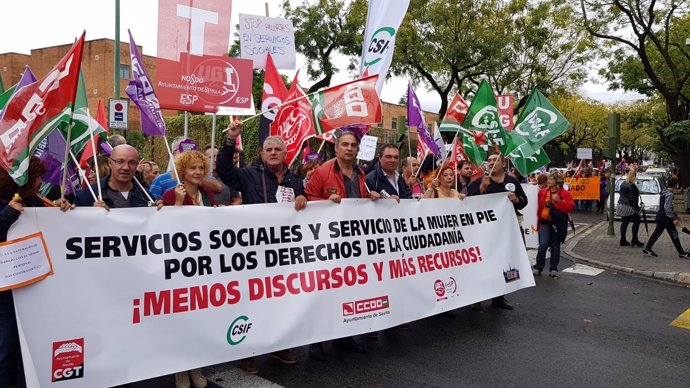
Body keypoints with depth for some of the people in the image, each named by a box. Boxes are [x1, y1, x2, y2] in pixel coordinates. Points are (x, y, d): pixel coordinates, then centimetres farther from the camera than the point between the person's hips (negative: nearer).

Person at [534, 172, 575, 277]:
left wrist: (559, 201, -22)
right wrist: (538, 219, 11)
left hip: (558, 224, -1)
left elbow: (570, 207, -10)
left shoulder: (565, 193, -2)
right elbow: (538, 206, 16)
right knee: (543, 244, -10)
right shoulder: (542, 192, 6)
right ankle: (538, 267, 2)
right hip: (545, 222, 1)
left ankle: (553, 269, 16)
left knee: (555, 246, 6)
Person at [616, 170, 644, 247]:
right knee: (636, 221, 3)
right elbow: (633, 198, -18)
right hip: (629, 207, -9)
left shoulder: (623, 184, 11)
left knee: (624, 222, 11)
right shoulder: (632, 186, -16)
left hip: (621, 205, 9)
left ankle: (623, 240, 12)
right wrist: (637, 207, -12)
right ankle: (634, 240, 4)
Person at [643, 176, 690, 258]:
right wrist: (673, 219, -19)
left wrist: (675, 215, 23)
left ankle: (647, 248, 10)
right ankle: (681, 253, 11)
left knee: (657, 233, 11)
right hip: (666, 218, -9)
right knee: (674, 235, 1)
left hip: (661, 217, 9)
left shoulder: (664, 192, 11)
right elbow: (667, 208, -23)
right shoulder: (669, 194, -19)